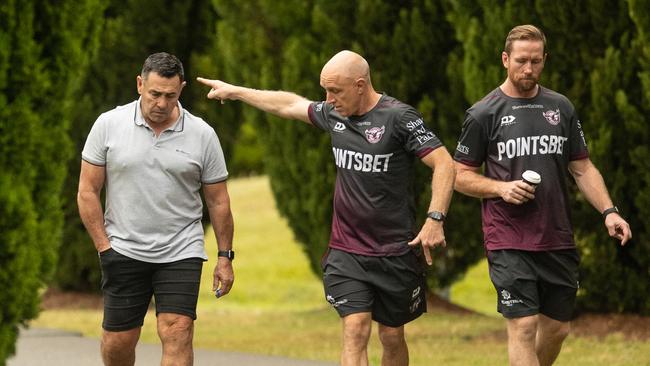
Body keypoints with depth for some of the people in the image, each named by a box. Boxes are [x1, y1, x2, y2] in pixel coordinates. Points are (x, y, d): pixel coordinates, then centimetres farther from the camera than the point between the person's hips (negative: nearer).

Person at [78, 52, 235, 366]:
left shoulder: (202, 135, -1)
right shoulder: (108, 125, -2)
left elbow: (217, 201, 7)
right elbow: (87, 192, 1)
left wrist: (225, 256, 5)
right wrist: (104, 247, -4)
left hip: (181, 254, 0)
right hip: (123, 253, 1)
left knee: (177, 334, -14)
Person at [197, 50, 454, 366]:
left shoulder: (398, 117, -11)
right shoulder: (334, 115, 7)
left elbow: (444, 163, -14)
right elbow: (290, 105, 25)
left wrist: (435, 219, -24)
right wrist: (234, 91, 33)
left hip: (394, 253, -3)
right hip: (346, 253, 3)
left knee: (392, 337, 8)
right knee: (355, 329, -11)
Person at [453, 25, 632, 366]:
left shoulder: (560, 107, 10)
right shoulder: (483, 114, -1)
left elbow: (582, 168, 13)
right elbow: (461, 176, 2)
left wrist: (608, 211, -1)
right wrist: (501, 188, -15)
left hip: (558, 241, 5)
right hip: (509, 243, -4)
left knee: (557, 328, 9)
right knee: (524, 327, -11)